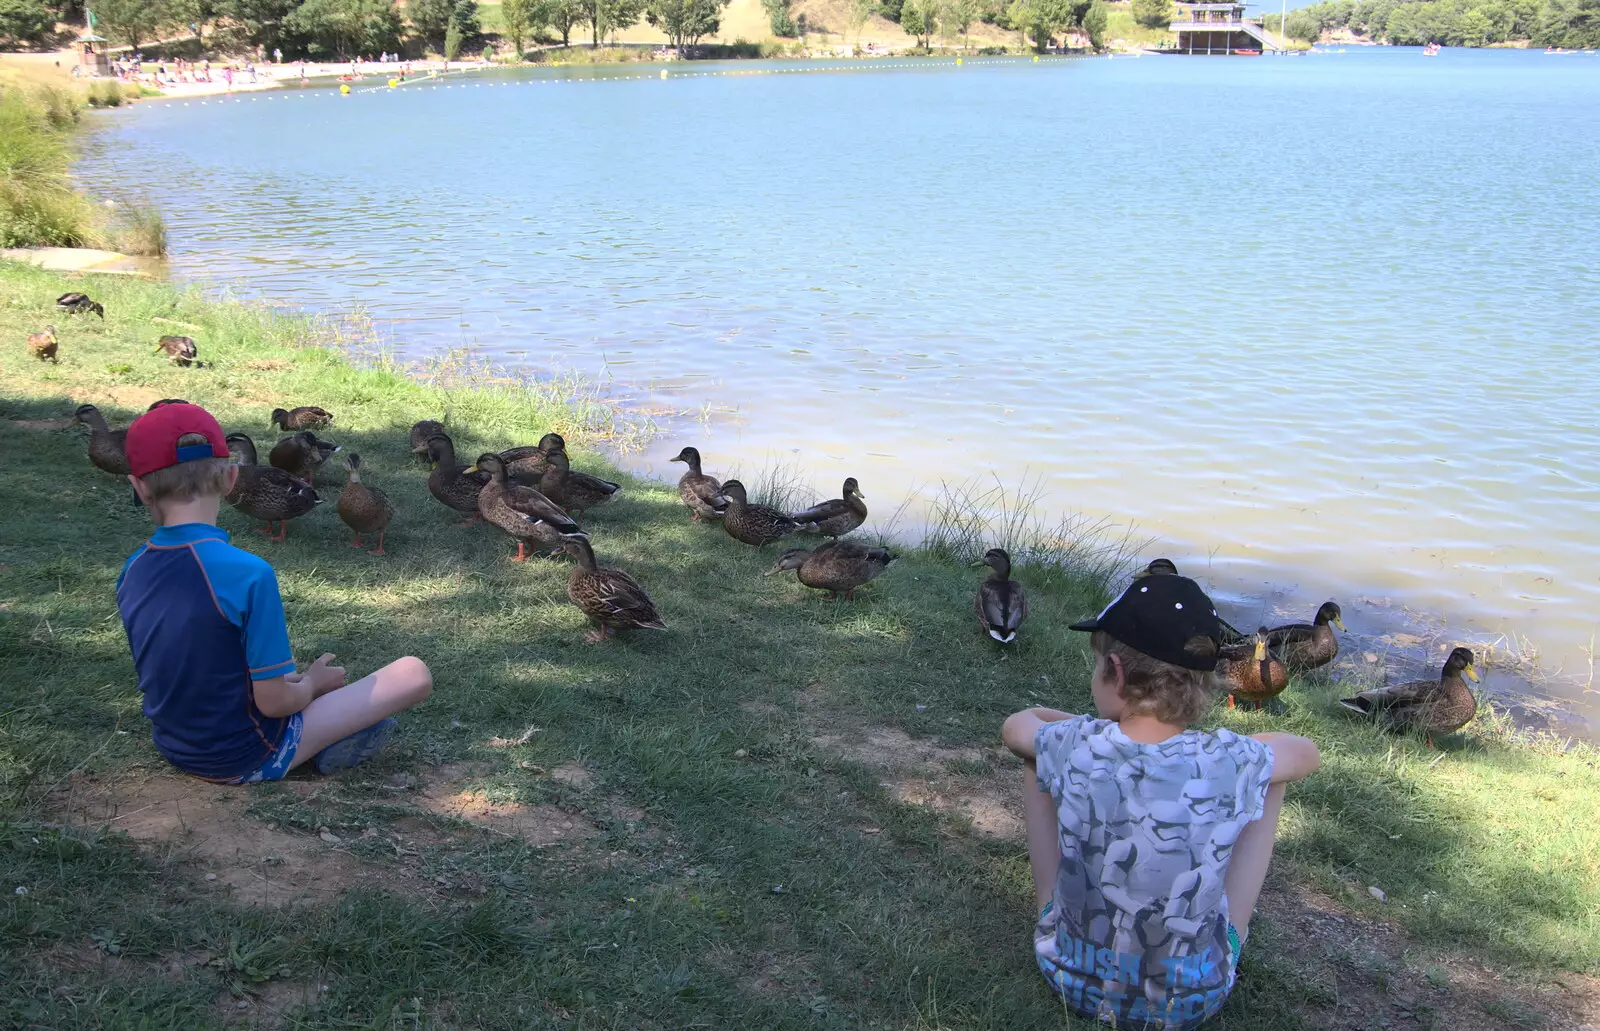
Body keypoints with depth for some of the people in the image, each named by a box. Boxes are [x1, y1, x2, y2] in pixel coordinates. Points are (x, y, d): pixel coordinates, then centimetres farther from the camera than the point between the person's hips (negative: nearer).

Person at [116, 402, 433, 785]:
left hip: (175, 749, 6)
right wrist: (311, 684, 1)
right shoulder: (248, 573, -27)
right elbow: (274, 701, -22)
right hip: (245, 759, -6)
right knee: (414, 673, -1)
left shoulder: (131, 571, -5)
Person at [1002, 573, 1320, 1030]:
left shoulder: (1073, 746, -21)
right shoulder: (1232, 764, -22)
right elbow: (1309, 753, 3)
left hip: (1072, 979, 1)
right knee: (1270, 778, 10)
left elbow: (1014, 725, 5)